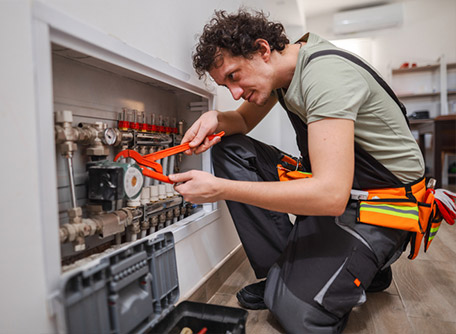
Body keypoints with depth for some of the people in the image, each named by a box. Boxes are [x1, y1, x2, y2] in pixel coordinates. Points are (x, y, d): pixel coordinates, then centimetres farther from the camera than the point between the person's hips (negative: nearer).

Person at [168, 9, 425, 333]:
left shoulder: (325, 73, -25)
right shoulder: (278, 65, 2)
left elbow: (331, 196, -33)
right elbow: (244, 120, 14)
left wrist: (220, 189, -30)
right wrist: (215, 119, -11)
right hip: (330, 184, 8)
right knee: (230, 149, -4)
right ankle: (284, 269, 0)